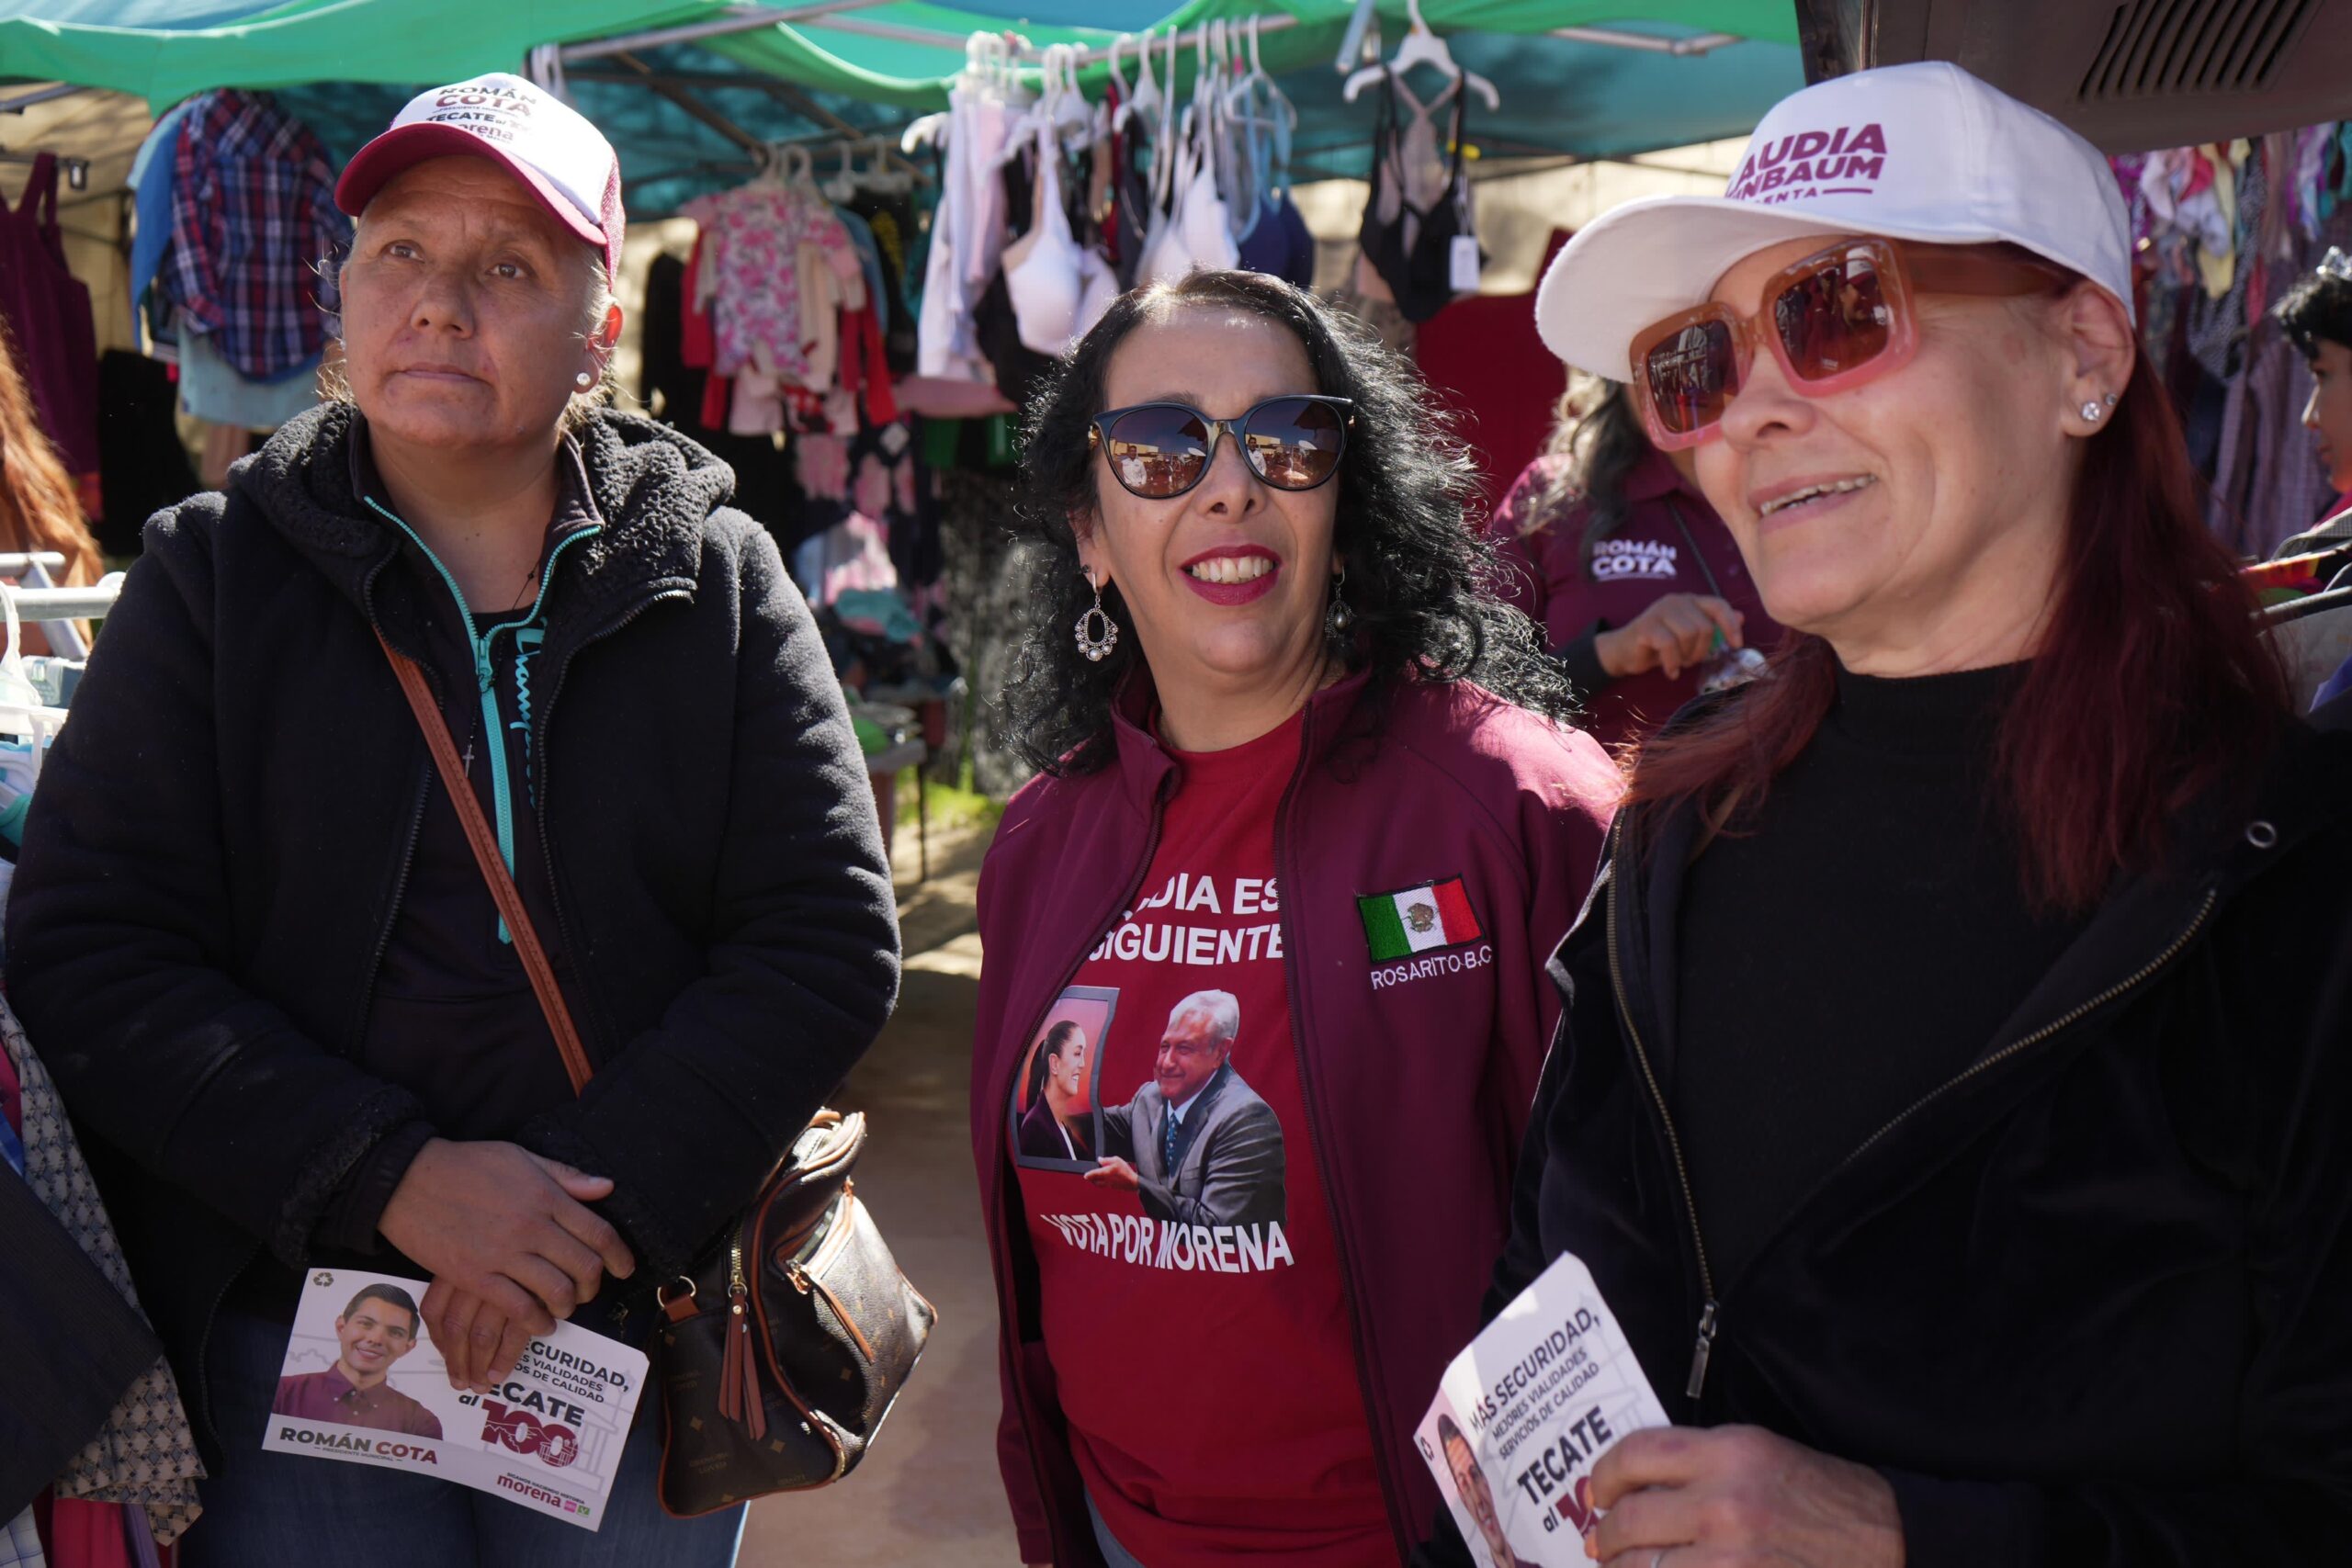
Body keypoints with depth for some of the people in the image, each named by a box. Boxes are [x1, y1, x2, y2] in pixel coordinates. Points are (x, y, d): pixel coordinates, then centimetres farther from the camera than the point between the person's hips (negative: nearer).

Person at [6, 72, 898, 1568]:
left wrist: (606, 1197, -15)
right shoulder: (212, 574, 1)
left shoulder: (719, 576, 0)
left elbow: (832, 941, -5)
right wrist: (391, 1178, -18)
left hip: (644, 1326, 1)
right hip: (290, 1322, 0)